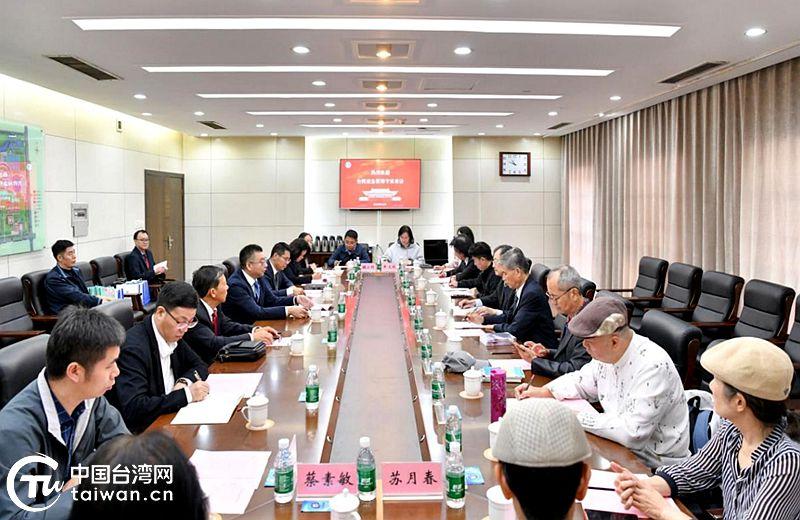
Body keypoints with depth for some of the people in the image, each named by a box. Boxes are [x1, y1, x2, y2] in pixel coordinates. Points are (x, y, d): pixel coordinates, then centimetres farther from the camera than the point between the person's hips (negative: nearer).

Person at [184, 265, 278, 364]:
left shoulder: (214, 306, -1)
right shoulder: (194, 312, -25)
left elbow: (227, 326, 12)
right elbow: (213, 343, -29)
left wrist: (256, 330, -4)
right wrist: (251, 337, -25)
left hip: (215, 358, 8)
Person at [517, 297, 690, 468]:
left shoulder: (653, 367, -29)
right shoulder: (606, 354, -2)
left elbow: (632, 434, -33)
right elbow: (582, 381, 19)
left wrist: (578, 418, -24)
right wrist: (541, 392, 4)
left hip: (652, 465, -7)